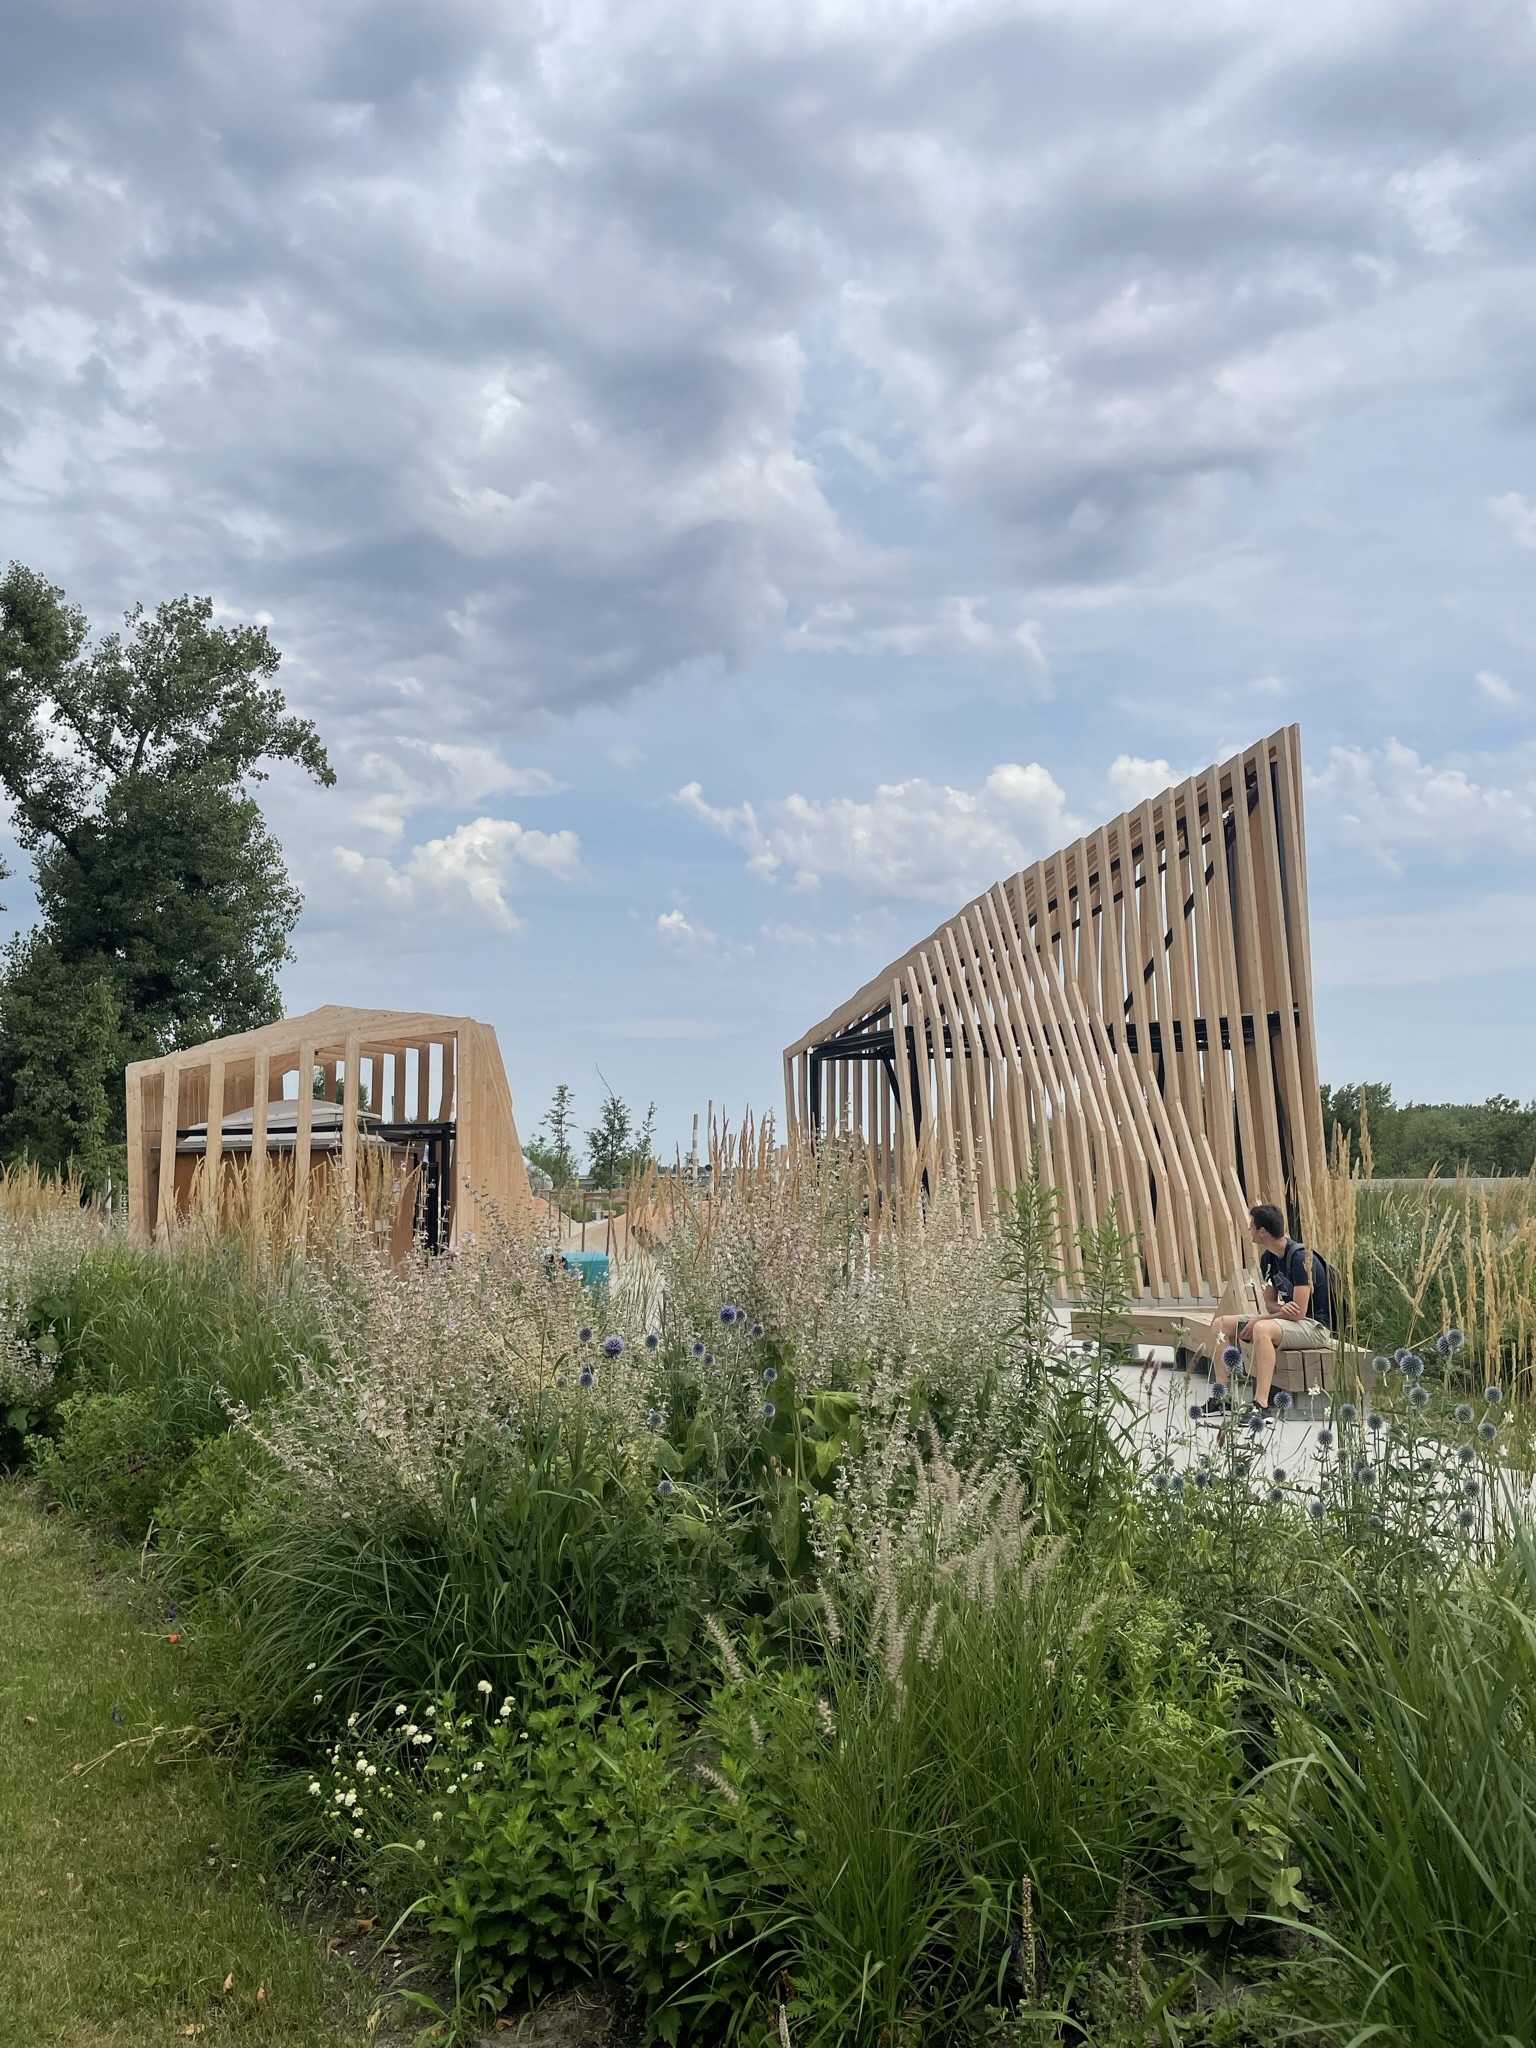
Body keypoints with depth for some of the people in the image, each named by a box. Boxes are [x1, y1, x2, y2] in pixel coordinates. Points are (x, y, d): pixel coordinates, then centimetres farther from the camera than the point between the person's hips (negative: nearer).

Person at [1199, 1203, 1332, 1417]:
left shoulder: (1300, 1257, -21)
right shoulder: (1268, 1258, 5)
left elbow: (1299, 1312, -23)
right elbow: (1270, 1302, 11)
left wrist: (1257, 1321, -13)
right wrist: (1282, 1308, -14)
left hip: (1316, 1326, -9)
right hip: (1288, 1318, 9)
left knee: (1262, 1329, -38)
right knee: (1222, 1323, 1)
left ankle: (1261, 1405, -40)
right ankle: (1221, 1396, -4)